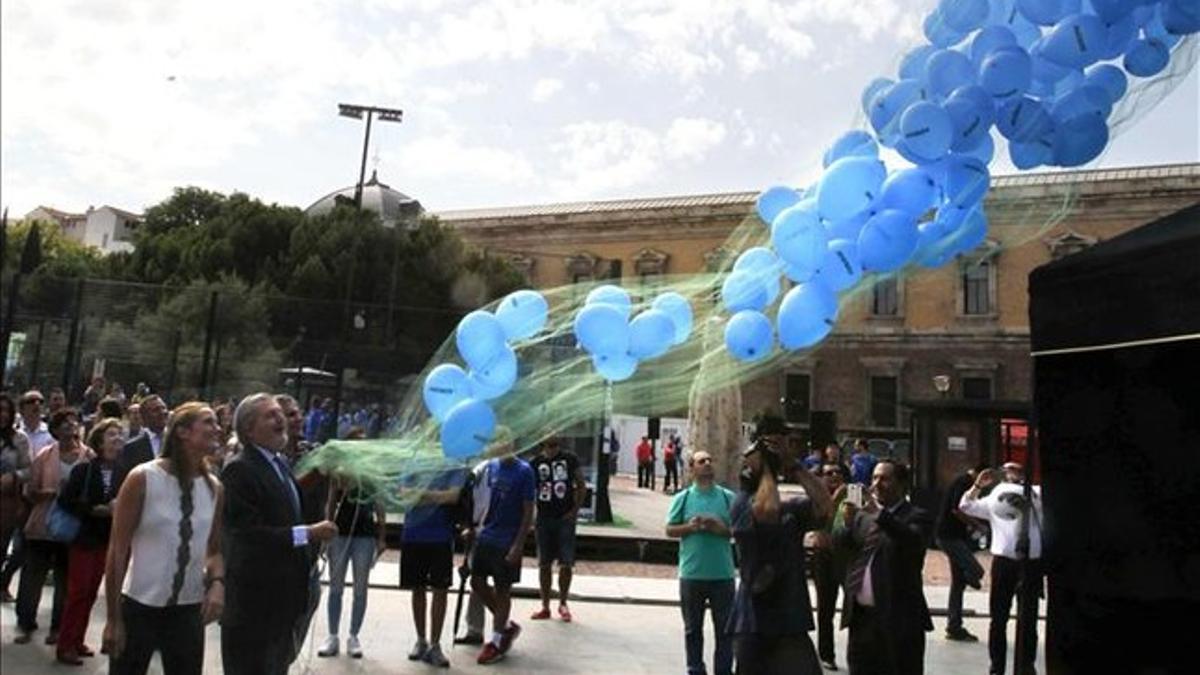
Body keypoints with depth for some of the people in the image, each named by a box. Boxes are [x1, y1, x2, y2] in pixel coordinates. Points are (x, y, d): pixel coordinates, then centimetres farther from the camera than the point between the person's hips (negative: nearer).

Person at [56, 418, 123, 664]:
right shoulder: (83, 469, -12)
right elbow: (65, 501, -12)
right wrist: (98, 510, -17)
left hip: (107, 539, 3)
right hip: (84, 537, -3)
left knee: (91, 593, 11)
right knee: (78, 592, 0)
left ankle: (77, 642, 24)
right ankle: (64, 646, 12)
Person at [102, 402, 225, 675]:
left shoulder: (215, 488, -1)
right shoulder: (143, 478, -11)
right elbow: (117, 551, -7)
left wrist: (217, 582, -12)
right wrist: (113, 618, -6)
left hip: (189, 610, 3)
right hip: (139, 607, -3)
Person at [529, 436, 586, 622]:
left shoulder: (570, 459, -1)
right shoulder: (536, 463, 3)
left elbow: (582, 486, 2)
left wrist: (575, 510, -7)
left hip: (565, 518, -2)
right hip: (544, 518, 2)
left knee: (566, 563, 1)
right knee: (544, 565, 8)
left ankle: (563, 604, 19)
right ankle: (545, 607, 19)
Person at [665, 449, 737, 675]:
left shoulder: (728, 497, 3)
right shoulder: (683, 498, 1)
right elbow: (670, 530, 3)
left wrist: (722, 529, -14)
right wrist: (689, 527, -14)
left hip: (723, 574, 0)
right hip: (691, 574, 0)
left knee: (725, 628, 6)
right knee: (693, 628, 12)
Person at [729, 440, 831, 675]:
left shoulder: (793, 509, 6)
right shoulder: (741, 504, -5)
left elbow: (824, 504, -12)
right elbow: (768, 510, -27)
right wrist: (767, 469, -12)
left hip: (791, 621, 3)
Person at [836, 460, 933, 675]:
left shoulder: (917, 516, -3)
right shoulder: (863, 514, 11)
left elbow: (913, 540, -23)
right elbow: (838, 543, 1)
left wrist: (881, 516, -34)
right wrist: (848, 524, -19)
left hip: (899, 618, -5)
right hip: (861, 616, 5)